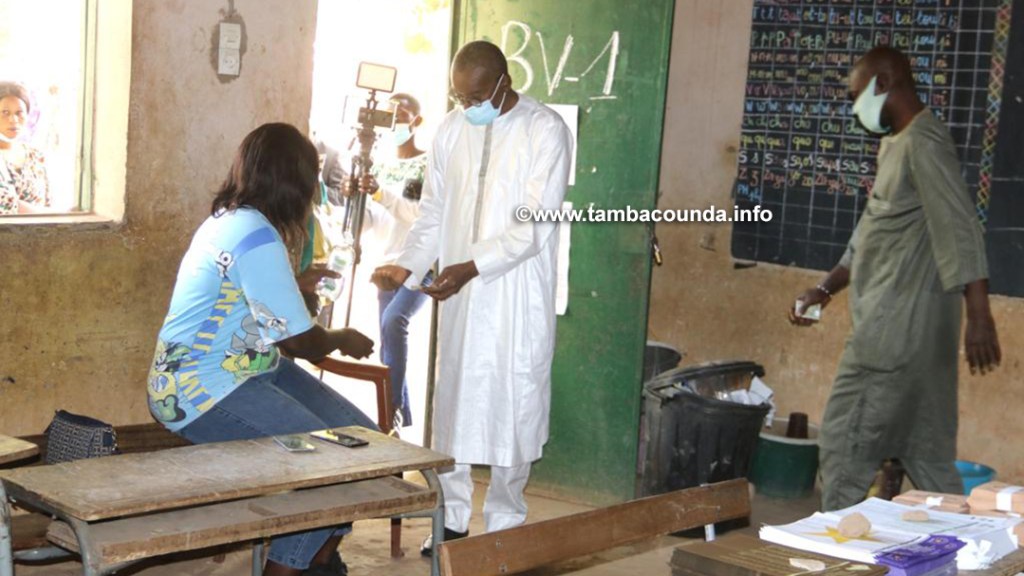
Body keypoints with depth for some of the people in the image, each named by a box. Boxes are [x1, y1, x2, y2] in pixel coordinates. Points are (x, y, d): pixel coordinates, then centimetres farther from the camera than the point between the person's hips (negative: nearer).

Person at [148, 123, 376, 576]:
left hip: (251, 368, 10)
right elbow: (299, 340, -16)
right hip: (204, 390, -10)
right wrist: (342, 339, 4)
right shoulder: (256, 237, -21)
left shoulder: (234, 220, 12)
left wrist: (296, 284, 46)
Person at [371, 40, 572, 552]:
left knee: (513, 405, 1)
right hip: (459, 294, 5)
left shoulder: (546, 130, -10)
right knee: (452, 400, 9)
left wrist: (471, 267, -26)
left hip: (517, 295, -5)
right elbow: (432, 214, 10)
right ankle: (451, 518, 20)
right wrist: (407, 266, -6)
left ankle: (504, 524, 14)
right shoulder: (451, 130, 6)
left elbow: (535, 224, -16)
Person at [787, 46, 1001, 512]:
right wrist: (827, 288, 23)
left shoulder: (923, 142, -14)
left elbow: (959, 228, -23)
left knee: (844, 442, -3)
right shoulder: (895, 146, 18)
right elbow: (870, 235, 26)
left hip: (898, 329, -10)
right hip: (910, 331, 10)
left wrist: (979, 316, -29)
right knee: (927, 449, 12)